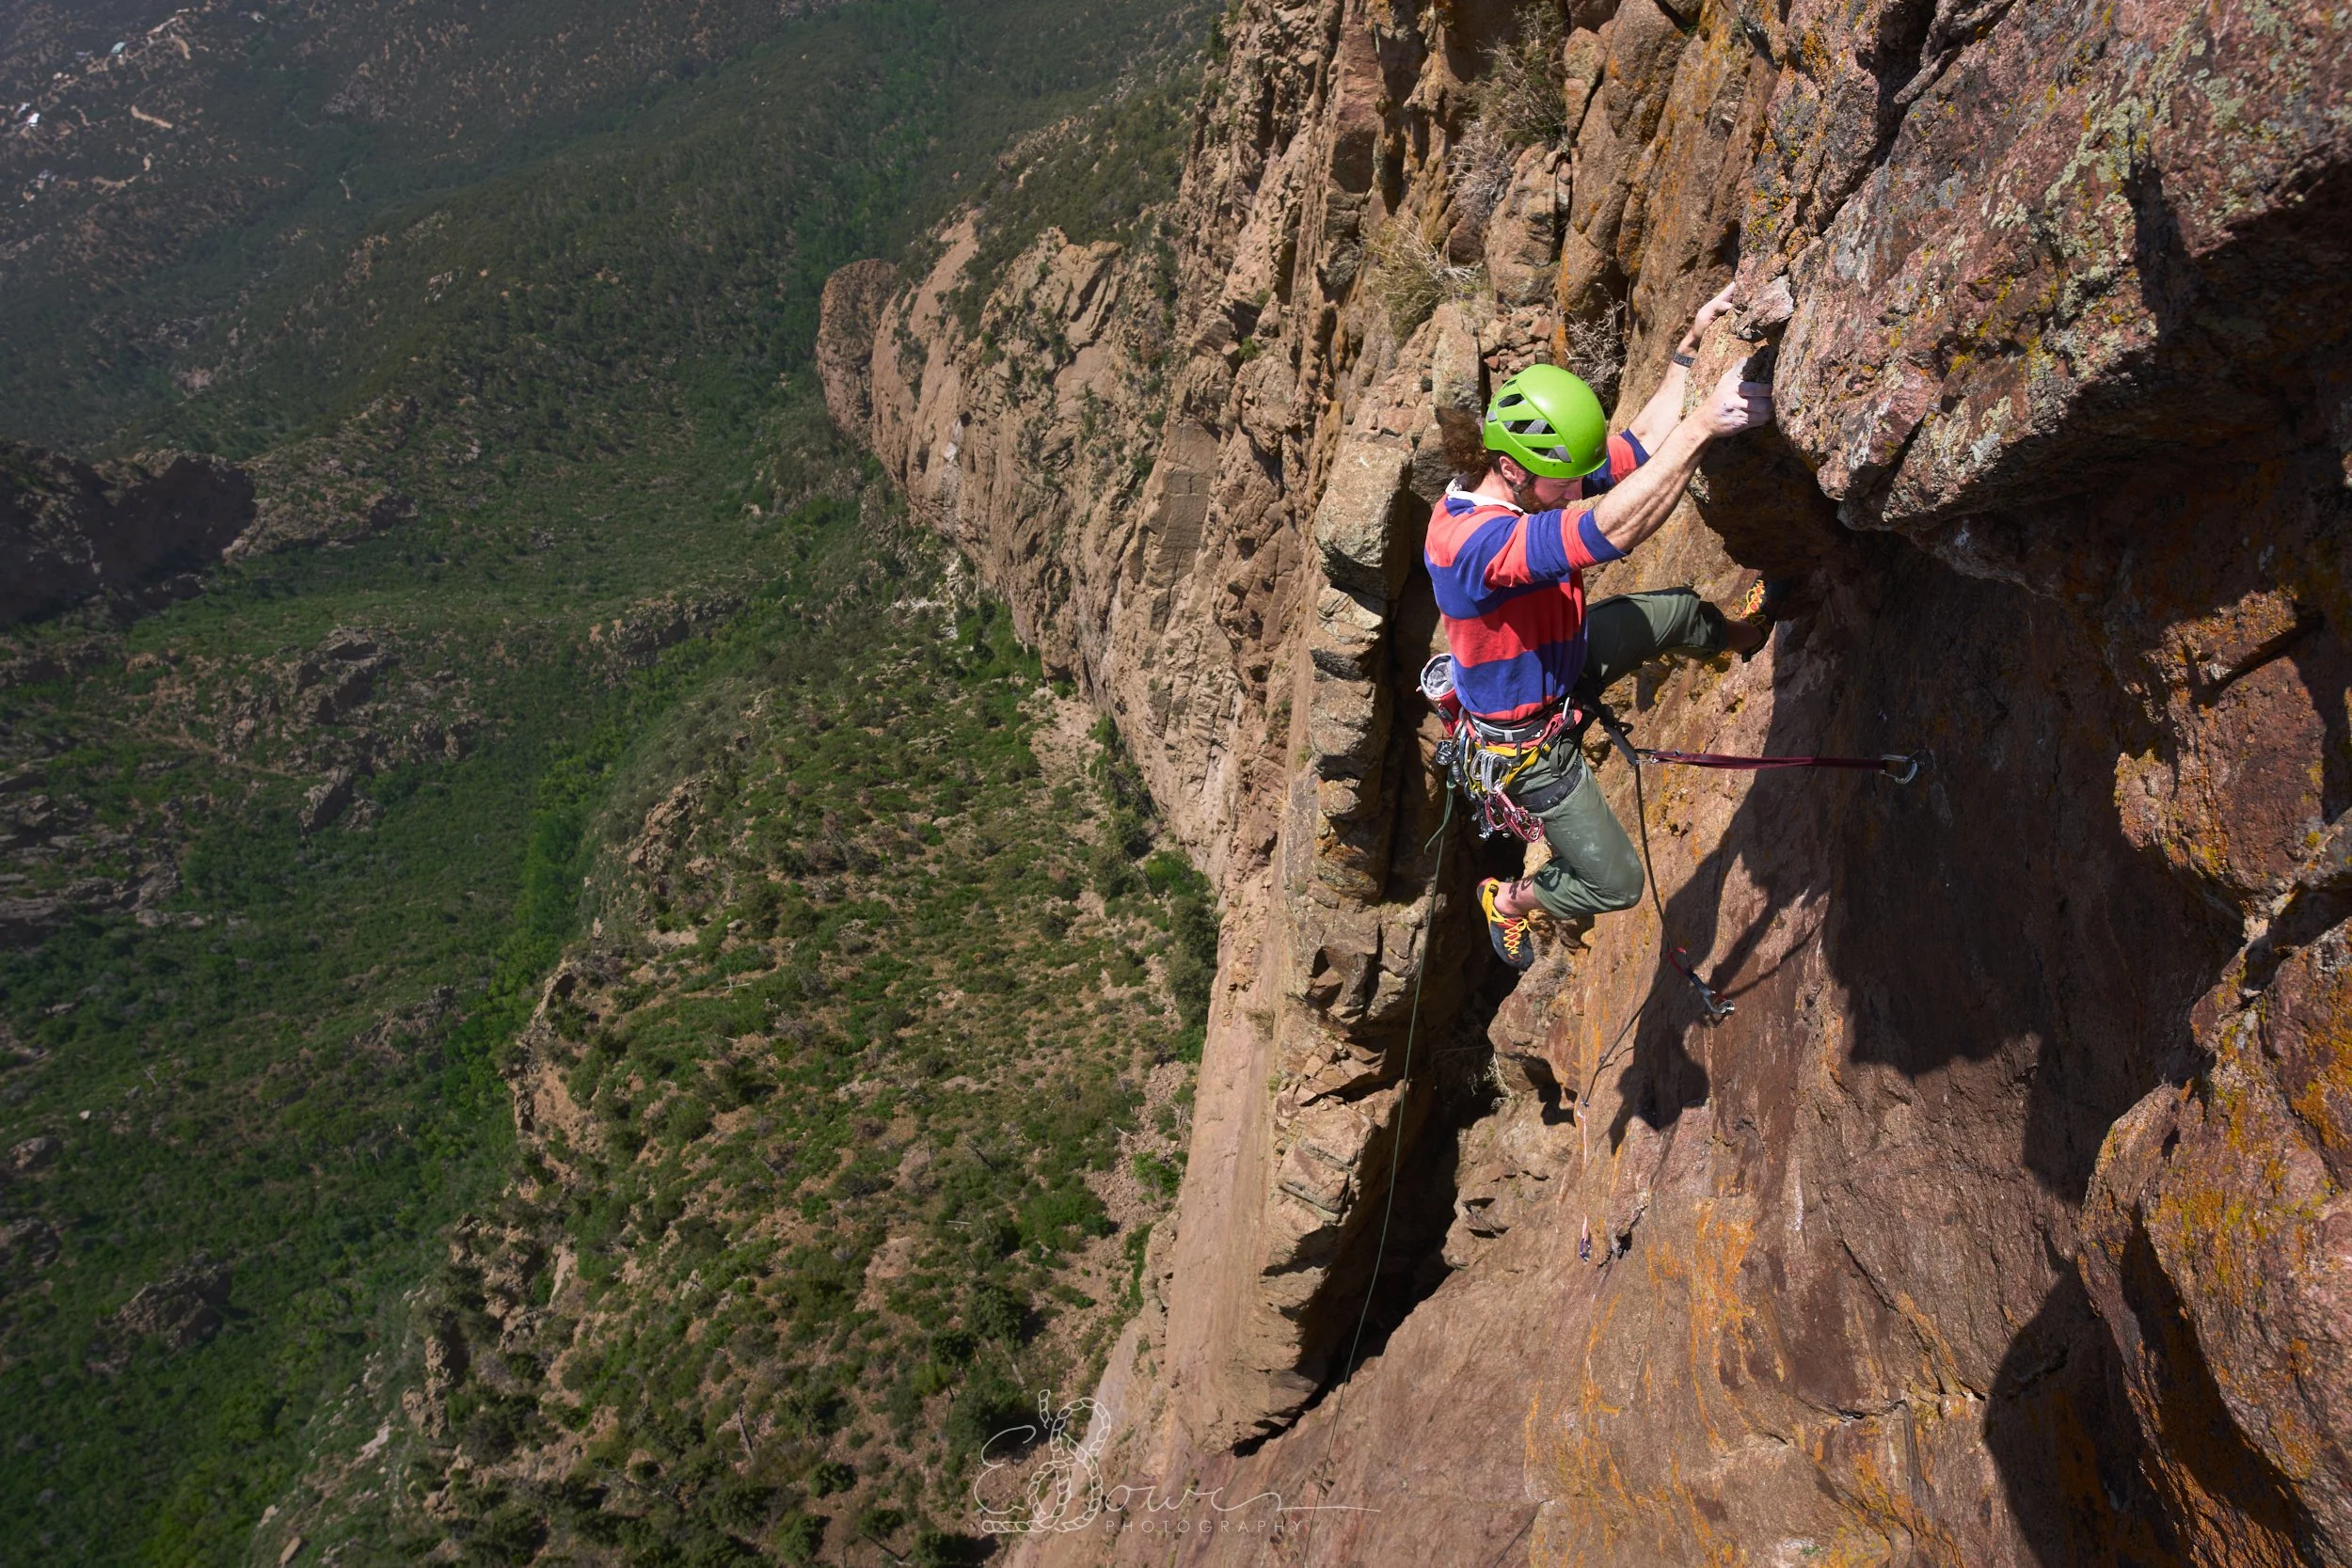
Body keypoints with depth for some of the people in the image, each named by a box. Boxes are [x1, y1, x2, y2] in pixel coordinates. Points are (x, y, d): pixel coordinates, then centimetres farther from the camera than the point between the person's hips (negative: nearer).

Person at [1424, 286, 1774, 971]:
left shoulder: (1538, 473, -15)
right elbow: (1608, 531, -56)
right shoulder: (1471, 542, -44)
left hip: (1564, 663, 8)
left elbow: (1641, 445, -3)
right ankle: (1509, 901, 35)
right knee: (1615, 883, 6)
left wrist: (1691, 348, -8)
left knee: (1678, 608, 22)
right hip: (1526, 740, -8)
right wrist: (1703, 424, -55)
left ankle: (1742, 637, 59)